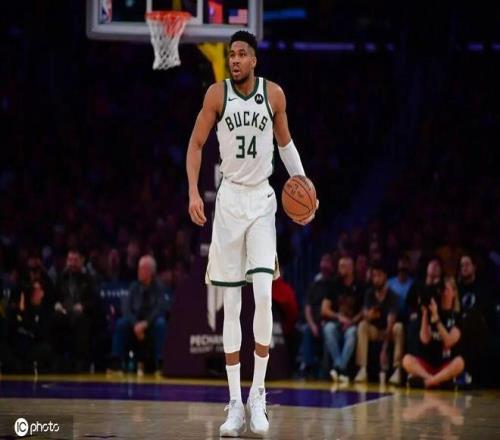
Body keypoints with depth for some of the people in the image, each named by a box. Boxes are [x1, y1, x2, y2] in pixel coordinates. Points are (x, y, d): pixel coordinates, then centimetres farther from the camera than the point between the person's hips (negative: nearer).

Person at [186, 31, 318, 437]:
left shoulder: (273, 94, -1)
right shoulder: (217, 94, -4)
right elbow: (196, 145, 1)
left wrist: (302, 183, 2)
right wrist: (193, 193, -11)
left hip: (262, 198, 0)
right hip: (229, 198, 0)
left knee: (264, 293, -16)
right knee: (231, 304, 0)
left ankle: (258, 393, -6)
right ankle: (235, 403, 4)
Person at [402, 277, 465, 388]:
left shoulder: (457, 316, -1)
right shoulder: (430, 312, 5)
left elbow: (449, 341, -15)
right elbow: (425, 339, -7)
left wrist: (436, 318, -22)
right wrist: (425, 313, -14)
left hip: (447, 365, -2)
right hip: (428, 363, 2)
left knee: (459, 362, -34)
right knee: (407, 360, -25)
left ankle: (425, 378, -36)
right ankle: (437, 380, -37)